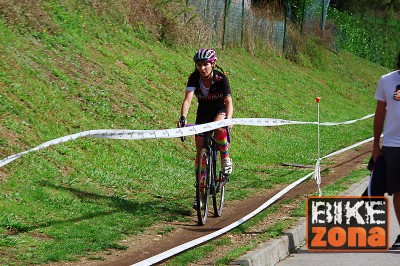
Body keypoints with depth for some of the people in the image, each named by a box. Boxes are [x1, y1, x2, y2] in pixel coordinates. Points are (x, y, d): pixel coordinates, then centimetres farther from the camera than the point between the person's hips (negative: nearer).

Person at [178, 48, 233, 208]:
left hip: (220, 111, -3)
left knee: (219, 129, -38)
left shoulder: (221, 79, -25)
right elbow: (188, 99, -30)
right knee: (200, 152, -4)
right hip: (203, 112, 3)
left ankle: (226, 159, -11)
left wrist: (228, 119, -52)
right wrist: (183, 118, -47)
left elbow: (229, 102, -33)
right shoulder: (194, 78, -19)